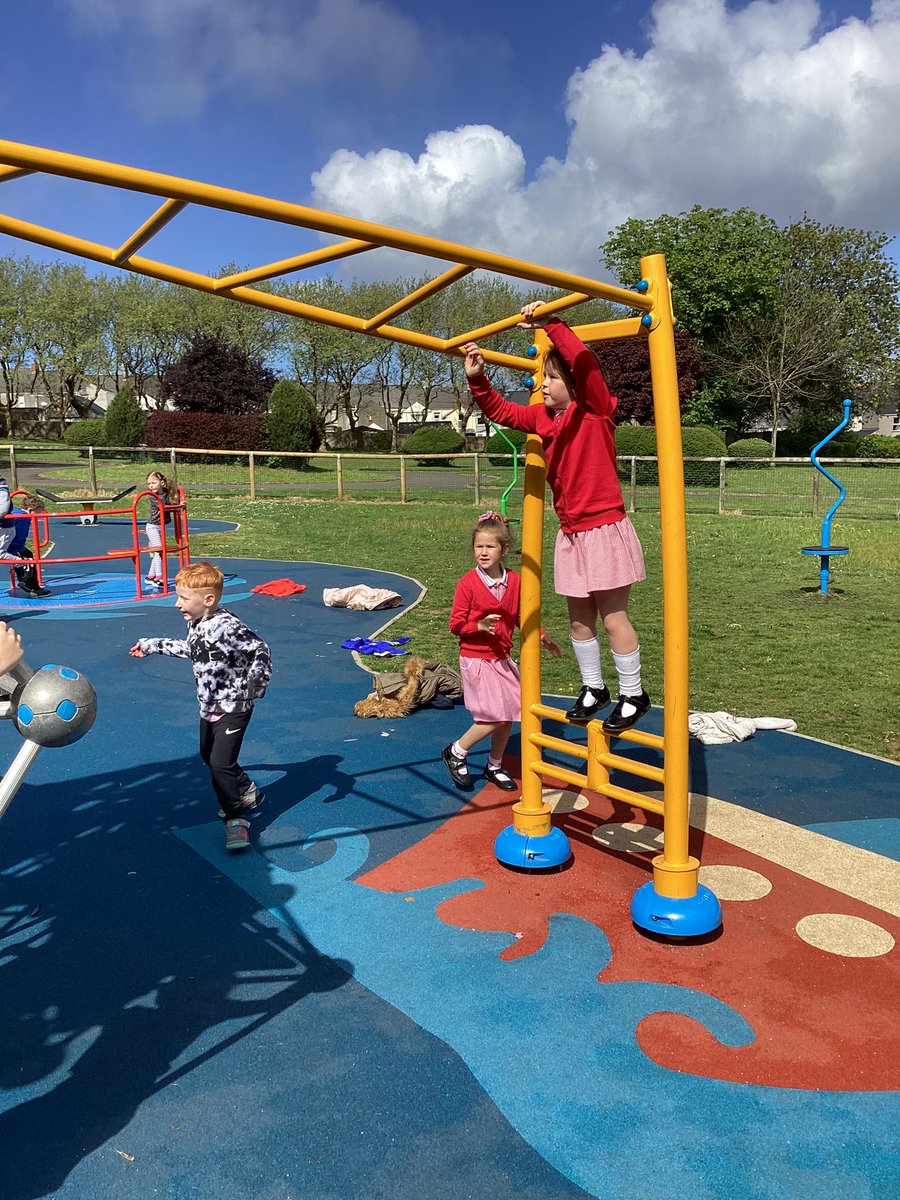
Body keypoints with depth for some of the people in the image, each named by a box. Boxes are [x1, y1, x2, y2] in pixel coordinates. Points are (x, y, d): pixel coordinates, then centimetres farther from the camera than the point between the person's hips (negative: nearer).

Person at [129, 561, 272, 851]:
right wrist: (152, 645, 30)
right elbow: (189, 648, 22)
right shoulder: (196, 624, 1)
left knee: (221, 763, -13)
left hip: (233, 709, -10)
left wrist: (254, 685, -34)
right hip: (209, 708, 10)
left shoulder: (227, 626, -27)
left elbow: (260, 650, -27)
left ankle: (236, 819, 4)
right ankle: (247, 794, 42)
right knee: (208, 756, 22)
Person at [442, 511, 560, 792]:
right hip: (476, 659, -6)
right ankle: (455, 752, 11)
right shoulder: (468, 583, -14)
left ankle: (494, 766, 30)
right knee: (494, 718, -10)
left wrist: (541, 637, 6)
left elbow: (521, 616, 16)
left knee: (508, 716, 10)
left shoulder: (514, 581, 1)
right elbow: (456, 624, -10)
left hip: (502, 658, 6)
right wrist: (479, 626, -27)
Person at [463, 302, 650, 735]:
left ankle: (633, 695, 14)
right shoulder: (543, 417, 9)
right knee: (579, 618, 14)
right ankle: (592, 688, 29)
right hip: (571, 533, 7)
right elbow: (501, 411, 15)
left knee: (613, 617, -1)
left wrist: (550, 324, -28)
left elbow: (583, 359, -27)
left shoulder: (595, 410, -11)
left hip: (605, 529, -7)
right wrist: (477, 379, 2)